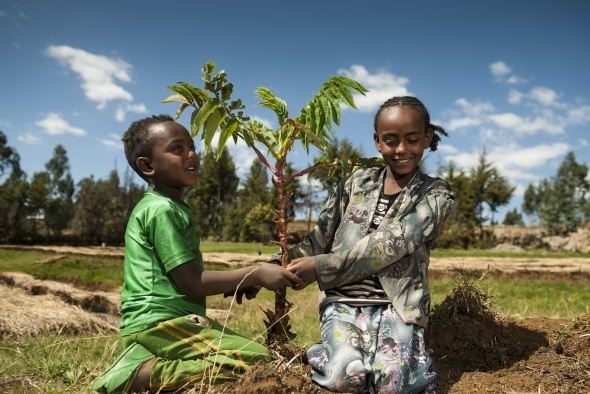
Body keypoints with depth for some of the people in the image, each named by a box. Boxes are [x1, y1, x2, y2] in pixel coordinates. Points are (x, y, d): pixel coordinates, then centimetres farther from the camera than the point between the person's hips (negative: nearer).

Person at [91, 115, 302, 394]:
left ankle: (148, 360, 7)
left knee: (247, 348, 20)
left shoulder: (171, 207, 15)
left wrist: (236, 283, 12)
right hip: (159, 322, -10)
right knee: (256, 360, -15)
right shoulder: (162, 209, -16)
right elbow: (192, 282, -18)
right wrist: (256, 274, -14)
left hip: (171, 319, 10)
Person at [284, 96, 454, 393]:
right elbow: (319, 238, 10)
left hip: (397, 305, -1)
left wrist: (320, 267, -18)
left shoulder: (435, 194, 1)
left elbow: (390, 244, -13)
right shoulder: (356, 183, 9)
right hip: (344, 301, 1)